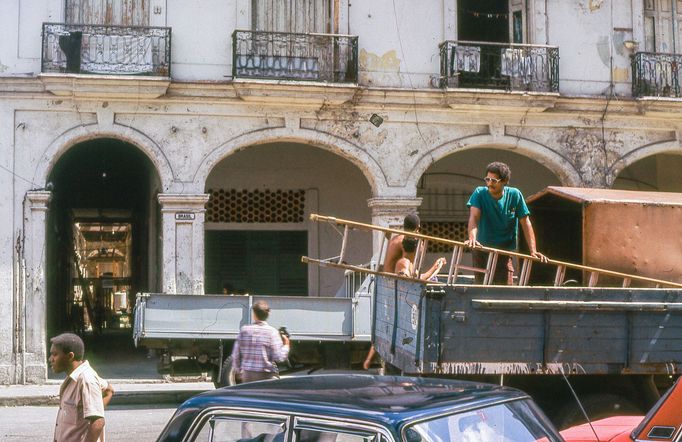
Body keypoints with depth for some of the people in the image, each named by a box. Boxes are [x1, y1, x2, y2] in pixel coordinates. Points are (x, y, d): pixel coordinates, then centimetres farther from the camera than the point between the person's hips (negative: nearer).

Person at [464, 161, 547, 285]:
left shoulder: (515, 195, -3)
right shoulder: (480, 193, -4)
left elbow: (526, 224, -2)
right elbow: (474, 217, -19)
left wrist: (533, 251, -10)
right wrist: (472, 238, -38)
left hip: (505, 251, 0)